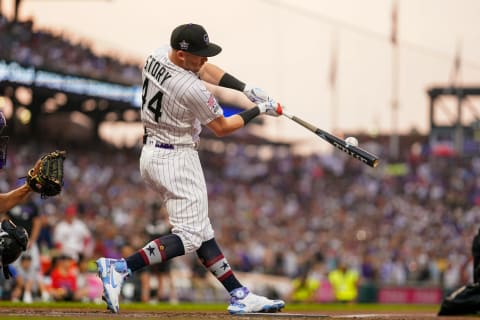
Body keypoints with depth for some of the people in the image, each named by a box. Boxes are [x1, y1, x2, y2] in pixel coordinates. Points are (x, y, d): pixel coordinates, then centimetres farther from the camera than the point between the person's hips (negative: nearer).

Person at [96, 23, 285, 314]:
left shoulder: (157, 57, -2)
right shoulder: (193, 90, -26)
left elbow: (206, 70, 12)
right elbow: (221, 128, -10)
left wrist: (247, 90, 6)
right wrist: (258, 110, 1)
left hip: (151, 153, 10)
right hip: (177, 160, -10)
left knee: (202, 231, 10)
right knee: (189, 236, -8)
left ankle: (239, 295, 13)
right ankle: (120, 268, -18)